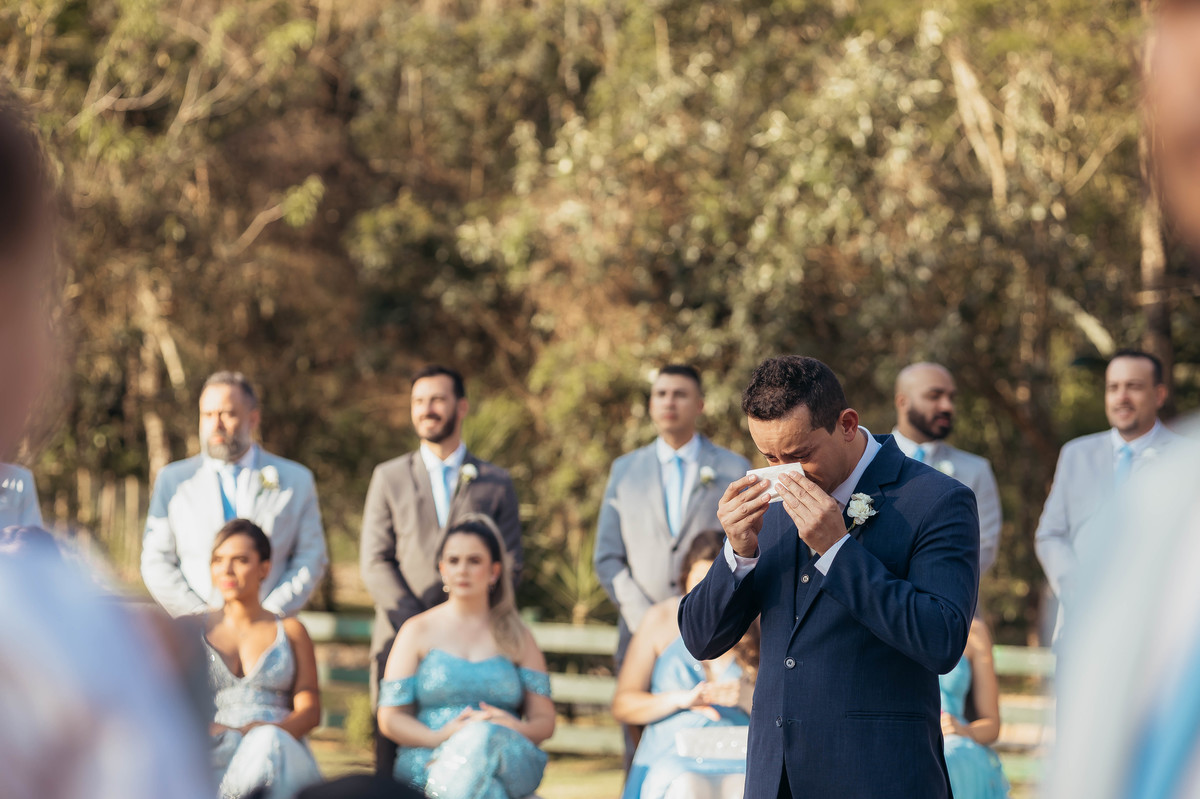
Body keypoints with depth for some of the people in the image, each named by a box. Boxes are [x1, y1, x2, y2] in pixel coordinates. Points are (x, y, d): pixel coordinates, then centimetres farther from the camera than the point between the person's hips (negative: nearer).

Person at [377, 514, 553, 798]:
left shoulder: (517, 637, 18)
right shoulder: (418, 631, 14)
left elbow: (544, 721, 14)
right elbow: (390, 718, 9)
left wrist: (514, 727, -11)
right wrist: (440, 737, -12)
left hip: (510, 763, 1)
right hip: (430, 764, -1)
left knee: (485, 737, -39)